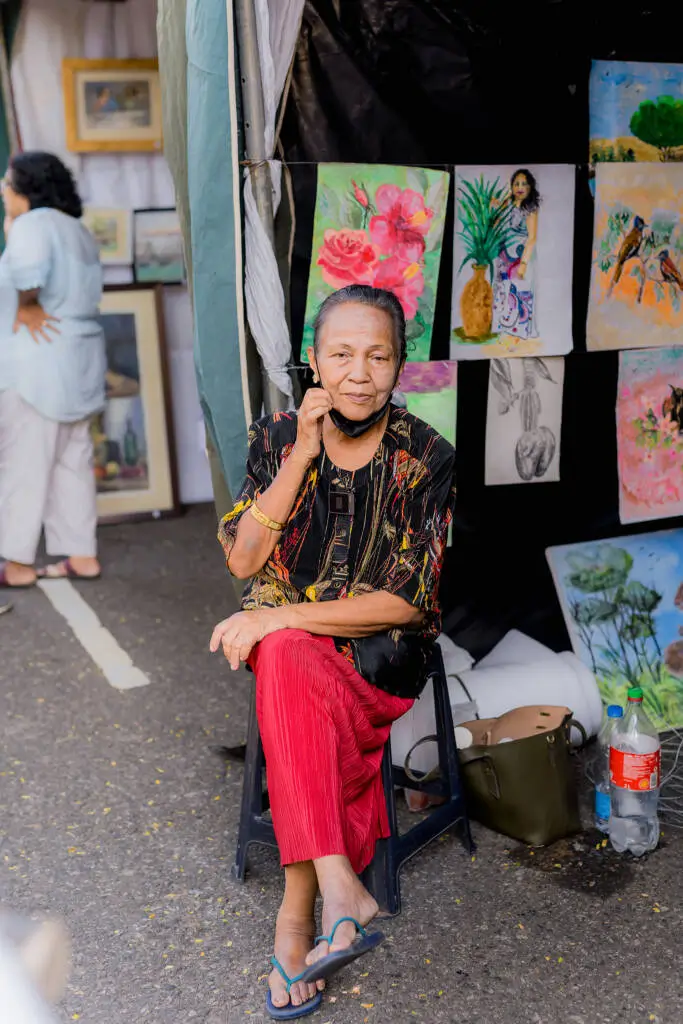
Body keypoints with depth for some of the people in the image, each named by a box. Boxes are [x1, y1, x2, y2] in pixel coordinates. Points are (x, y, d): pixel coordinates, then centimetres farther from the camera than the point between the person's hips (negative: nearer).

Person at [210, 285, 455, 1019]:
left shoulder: (426, 458, -7)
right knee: (287, 659, -33)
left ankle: (298, 908, -22)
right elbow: (242, 559, -7)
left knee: (284, 657, -32)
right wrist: (302, 455, -16)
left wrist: (280, 618, -19)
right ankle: (341, 890, -33)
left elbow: (404, 601, -12)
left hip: (379, 652, -2)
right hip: (286, 637, 2)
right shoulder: (277, 439, 2)